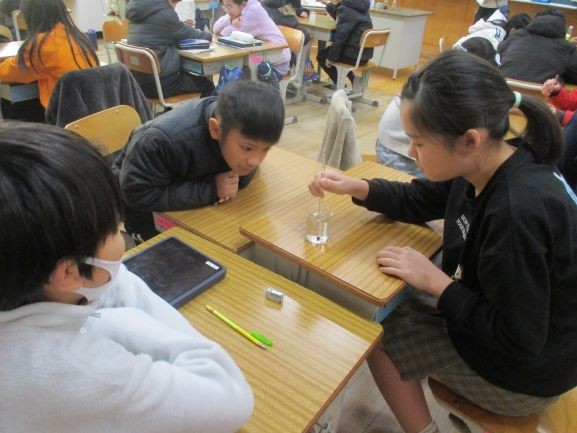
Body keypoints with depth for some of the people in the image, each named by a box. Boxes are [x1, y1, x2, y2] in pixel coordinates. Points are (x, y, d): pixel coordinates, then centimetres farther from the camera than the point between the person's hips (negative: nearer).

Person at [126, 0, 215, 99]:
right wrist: (208, 35, 19)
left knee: (189, 75, 30)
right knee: (207, 85, 11)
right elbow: (190, 35, 0)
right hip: (160, 83, -9)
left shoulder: (138, 10, 10)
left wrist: (182, 26, 18)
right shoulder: (165, 14, -14)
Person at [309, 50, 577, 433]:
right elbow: (418, 200, 4)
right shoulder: (488, 166, -11)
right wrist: (357, 187, -10)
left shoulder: (518, 213, -37)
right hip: (508, 317, 8)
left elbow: (517, 341, -28)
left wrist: (437, 282, -22)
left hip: (526, 367, -8)